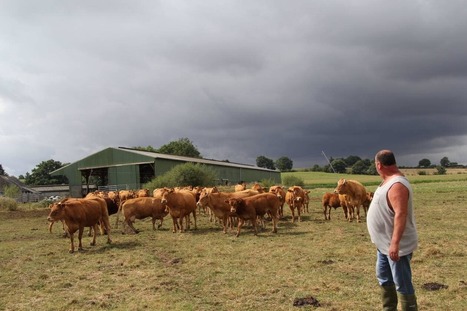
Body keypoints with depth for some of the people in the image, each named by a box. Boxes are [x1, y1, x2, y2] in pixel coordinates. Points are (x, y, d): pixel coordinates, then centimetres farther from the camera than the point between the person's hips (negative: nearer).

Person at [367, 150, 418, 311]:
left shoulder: (397, 185, -25)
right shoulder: (389, 181, 9)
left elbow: (400, 214, -33)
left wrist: (395, 243, -37)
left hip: (396, 246, -11)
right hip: (384, 244, 11)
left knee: (402, 284, -2)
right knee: (384, 278, 22)